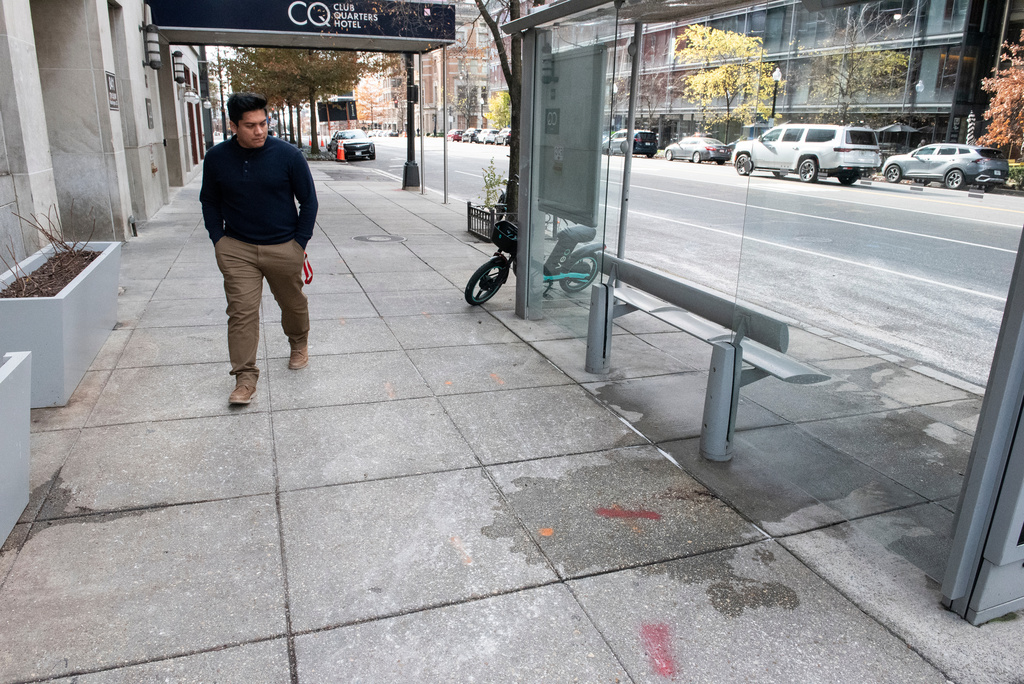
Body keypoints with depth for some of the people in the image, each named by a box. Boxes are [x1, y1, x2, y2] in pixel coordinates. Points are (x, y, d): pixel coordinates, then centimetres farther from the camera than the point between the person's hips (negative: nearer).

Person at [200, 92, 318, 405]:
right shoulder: (217, 158, -1)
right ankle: (245, 377, 3)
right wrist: (219, 241, 3)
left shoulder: (287, 155, -8)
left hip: (283, 247, -1)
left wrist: (300, 243, -4)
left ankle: (299, 346, 43)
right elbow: (210, 202, 13)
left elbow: (308, 200, 0)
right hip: (237, 249, 1)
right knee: (241, 312, -5)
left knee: (292, 303, 15)